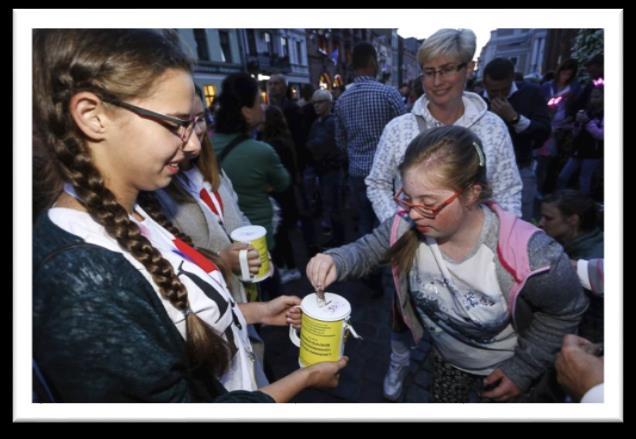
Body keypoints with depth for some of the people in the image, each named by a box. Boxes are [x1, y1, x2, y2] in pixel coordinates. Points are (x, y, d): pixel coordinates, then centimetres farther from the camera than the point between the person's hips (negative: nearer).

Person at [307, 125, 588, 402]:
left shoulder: (528, 255, -36)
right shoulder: (406, 225, -27)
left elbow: (567, 310, -16)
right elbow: (366, 249, -10)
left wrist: (523, 369, -12)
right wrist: (336, 261, -33)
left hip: (509, 370, -3)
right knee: (441, 404, 28)